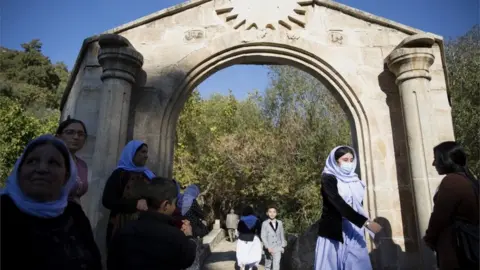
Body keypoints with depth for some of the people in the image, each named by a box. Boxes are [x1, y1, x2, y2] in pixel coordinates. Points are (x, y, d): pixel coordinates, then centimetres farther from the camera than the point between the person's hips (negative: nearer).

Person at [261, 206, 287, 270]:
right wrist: (268, 247, -16)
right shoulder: (265, 223, -7)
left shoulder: (280, 223, 2)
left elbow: (282, 235, 11)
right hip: (268, 249, -1)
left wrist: (283, 246, 11)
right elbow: (263, 237, -9)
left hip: (278, 248, 1)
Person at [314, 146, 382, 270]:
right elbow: (339, 204, -21)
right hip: (334, 234, -5)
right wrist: (366, 222, -27)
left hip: (354, 234, 5)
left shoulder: (355, 180, 13)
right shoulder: (328, 179, -8)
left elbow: (359, 206, 16)